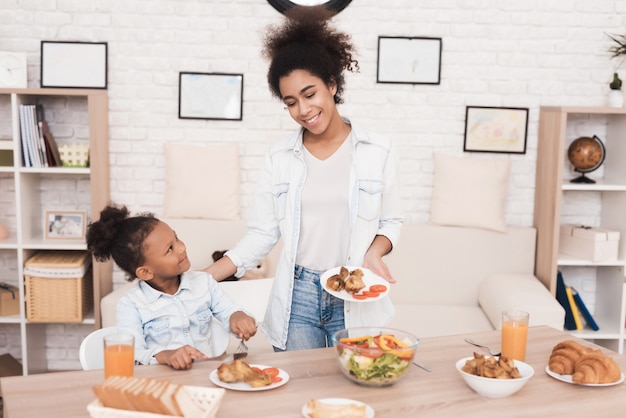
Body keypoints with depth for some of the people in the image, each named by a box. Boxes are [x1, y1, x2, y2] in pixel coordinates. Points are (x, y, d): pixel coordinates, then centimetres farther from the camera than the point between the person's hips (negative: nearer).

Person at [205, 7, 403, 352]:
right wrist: (201, 279, -8)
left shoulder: (376, 151, -2)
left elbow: (390, 221, 5)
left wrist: (373, 253, -15)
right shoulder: (279, 158, 1)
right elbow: (262, 234, 1)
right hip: (295, 299, 1)